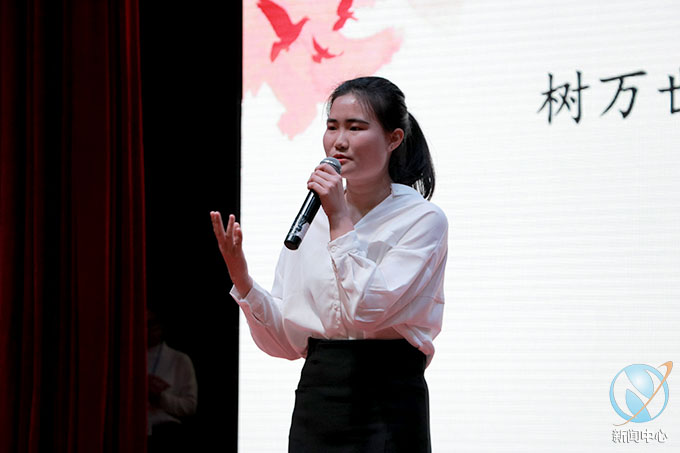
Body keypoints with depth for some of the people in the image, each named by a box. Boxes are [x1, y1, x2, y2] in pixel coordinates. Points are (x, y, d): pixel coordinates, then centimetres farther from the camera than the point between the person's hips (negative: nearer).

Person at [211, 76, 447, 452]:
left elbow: (367, 310, -19)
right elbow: (285, 342, 6)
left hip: (388, 406, -4)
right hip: (316, 397, 4)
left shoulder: (422, 219, -6)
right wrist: (242, 280, -8)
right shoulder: (311, 218, 8)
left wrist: (341, 222, -15)